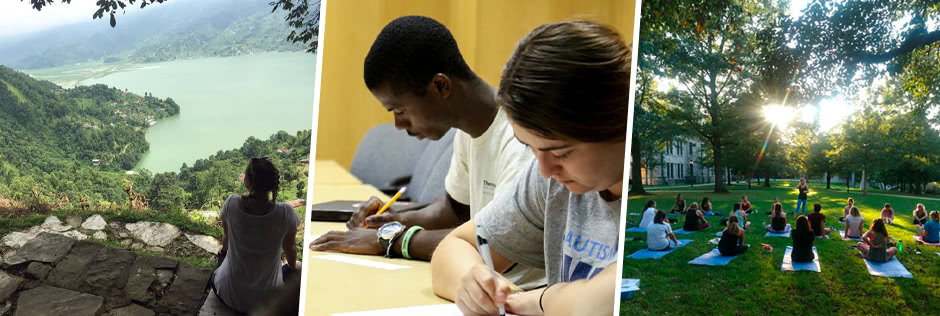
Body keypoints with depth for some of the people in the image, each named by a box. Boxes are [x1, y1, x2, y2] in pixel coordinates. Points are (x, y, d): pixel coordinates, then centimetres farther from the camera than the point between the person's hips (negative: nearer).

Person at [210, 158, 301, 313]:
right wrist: (293, 266, 20)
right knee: (298, 269, 29)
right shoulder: (285, 213, -24)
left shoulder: (231, 204, -19)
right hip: (267, 297, -2)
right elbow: (290, 248, -4)